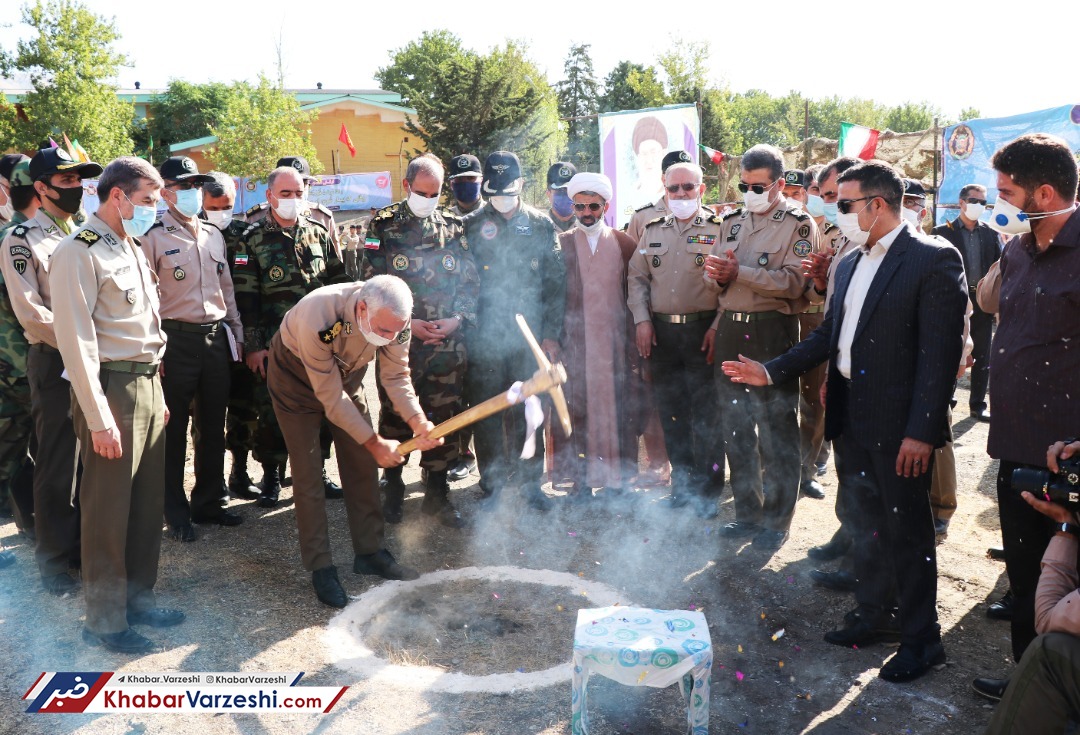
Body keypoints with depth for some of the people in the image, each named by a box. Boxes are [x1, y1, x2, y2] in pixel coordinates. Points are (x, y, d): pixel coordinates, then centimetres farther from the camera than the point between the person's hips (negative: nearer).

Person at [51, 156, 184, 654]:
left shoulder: (131, 247, 16)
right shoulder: (80, 251, -11)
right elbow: (76, 340, -16)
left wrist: (157, 392, 15)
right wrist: (98, 418, -18)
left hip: (147, 384, 8)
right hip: (111, 388, -8)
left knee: (147, 502, 14)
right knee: (108, 510, 2)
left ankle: (137, 598, 29)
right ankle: (104, 620, 15)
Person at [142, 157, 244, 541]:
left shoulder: (214, 235, 13)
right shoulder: (154, 238, -4)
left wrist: (237, 336, 14)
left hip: (216, 339, 5)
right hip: (176, 340, -5)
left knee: (212, 426, 12)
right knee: (174, 428, 4)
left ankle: (208, 502, 26)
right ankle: (176, 512, 17)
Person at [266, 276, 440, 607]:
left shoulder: (394, 320, -27)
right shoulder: (318, 320, -42)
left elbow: (396, 377, -14)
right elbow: (329, 396, -33)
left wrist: (419, 423, -30)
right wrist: (375, 442, -30)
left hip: (347, 373, 5)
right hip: (297, 377, -5)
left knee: (362, 465, 5)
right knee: (308, 474, -5)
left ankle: (370, 552, 19)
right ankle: (320, 567, 7)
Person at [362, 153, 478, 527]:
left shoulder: (453, 228, 9)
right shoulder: (383, 226, 1)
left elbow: (470, 282, 10)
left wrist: (458, 318, -6)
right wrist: (406, 323, -10)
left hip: (448, 343, 2)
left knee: (444, 417, 7)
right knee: (394, 417, 5)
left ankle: (437, 492, 21)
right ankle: (393, 489, 23)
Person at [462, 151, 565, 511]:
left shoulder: (541, 225, 7)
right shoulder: (472, 226, 5)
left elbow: (556, 282, 6)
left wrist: (550, 334, 0)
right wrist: (466, 327, -5)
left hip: (530, 336, 1)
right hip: (484, 337, -1)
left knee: (528, 410, 7)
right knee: (487, 413, 5)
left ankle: (529, 480, 23)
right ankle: (492, 485, 20)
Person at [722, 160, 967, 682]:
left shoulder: (934, 260, -12)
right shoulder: (849, 264, 13)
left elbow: (941, 351, -16)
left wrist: (921, 430, -20)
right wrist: (771, 371, 9)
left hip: (898, 424, -7)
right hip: (850, 418, 7)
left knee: (907, 531, 5)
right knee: (866, 525, 18)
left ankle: (921, 640, 21)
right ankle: (871, 617, 34)